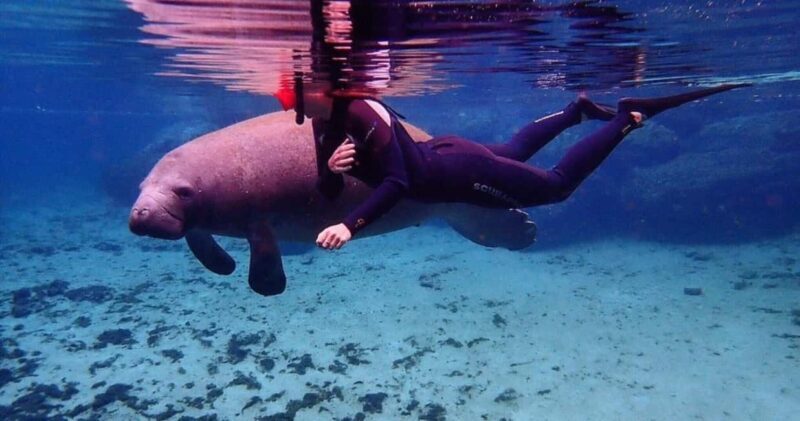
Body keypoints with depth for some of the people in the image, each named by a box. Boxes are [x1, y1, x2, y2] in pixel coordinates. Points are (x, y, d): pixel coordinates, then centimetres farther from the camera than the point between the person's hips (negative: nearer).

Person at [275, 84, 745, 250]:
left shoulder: (361, 112, -31)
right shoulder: (324, 126, -4)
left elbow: (396, 183, -38)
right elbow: (329, 191, -1)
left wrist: (350, 225, -48)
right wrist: (330, 168, -24)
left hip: (459, 173, -9)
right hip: (439, 154, 9)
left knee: (557, 183, 6)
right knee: (512, 151, 34)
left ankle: (627, 117, 21)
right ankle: (579, 109, 50)